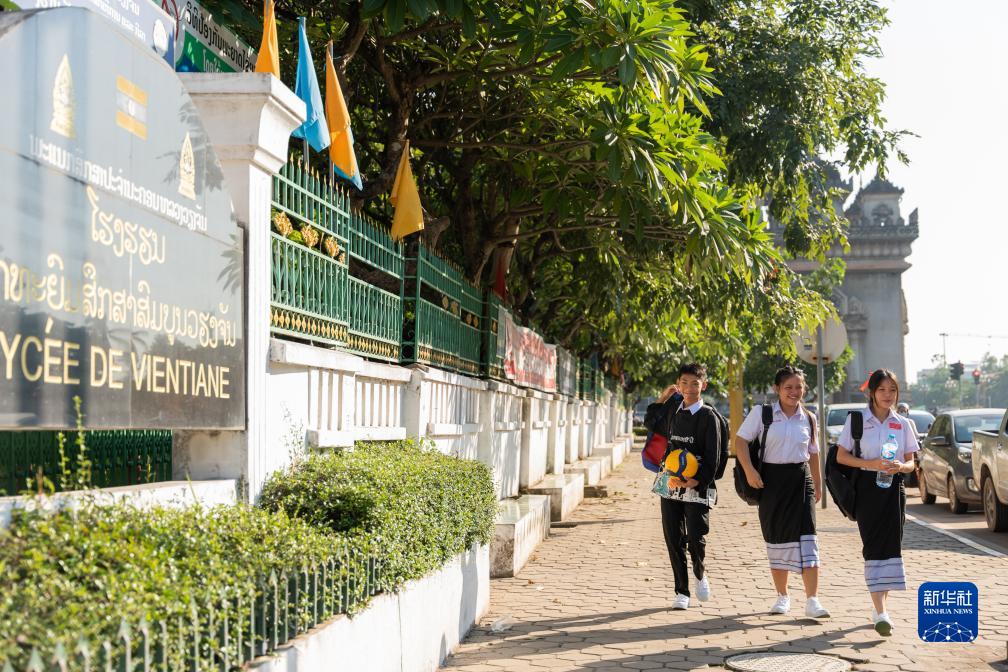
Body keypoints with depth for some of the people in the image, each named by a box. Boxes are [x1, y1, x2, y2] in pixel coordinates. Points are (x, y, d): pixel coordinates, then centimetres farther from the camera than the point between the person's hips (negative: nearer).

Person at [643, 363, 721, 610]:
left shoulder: (708, 417, -5)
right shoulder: (673, 413, 10)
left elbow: (712, 458, -11)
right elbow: (652, 425, 32)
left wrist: (696, 481, -23)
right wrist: (664, 396, 23)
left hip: (698, 488, -5)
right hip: (671, 485, 5)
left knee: (696, 538, -9)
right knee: (673, 539, 3)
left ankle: (699, 574, 22)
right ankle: (682, 591, 14)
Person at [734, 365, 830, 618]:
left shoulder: (808, 418, 7)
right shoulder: (762, 412, -3)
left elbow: (813, 453, 17)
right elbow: (741, 440, -4)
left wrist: (818, 485, 19)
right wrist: (749, 471, -15)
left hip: (800, 479, 1)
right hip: (772, 480, -1)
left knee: (806, 538, -10)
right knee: (777, 539, 7)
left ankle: (812, 601, -9)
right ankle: (782, 597, 22)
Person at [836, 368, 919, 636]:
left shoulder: (903, 424, 8)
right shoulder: (856, 420, 0)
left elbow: (911, 463, 9)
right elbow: (841, 456, -1)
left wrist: (901, 466, -15)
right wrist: (871, 464, -15)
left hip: (894, 488, 3)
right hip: (867, 487, -3)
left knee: (891, 545, 2)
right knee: (874, 546, -9)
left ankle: (880, 606, 15)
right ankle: (880, 613, -14)